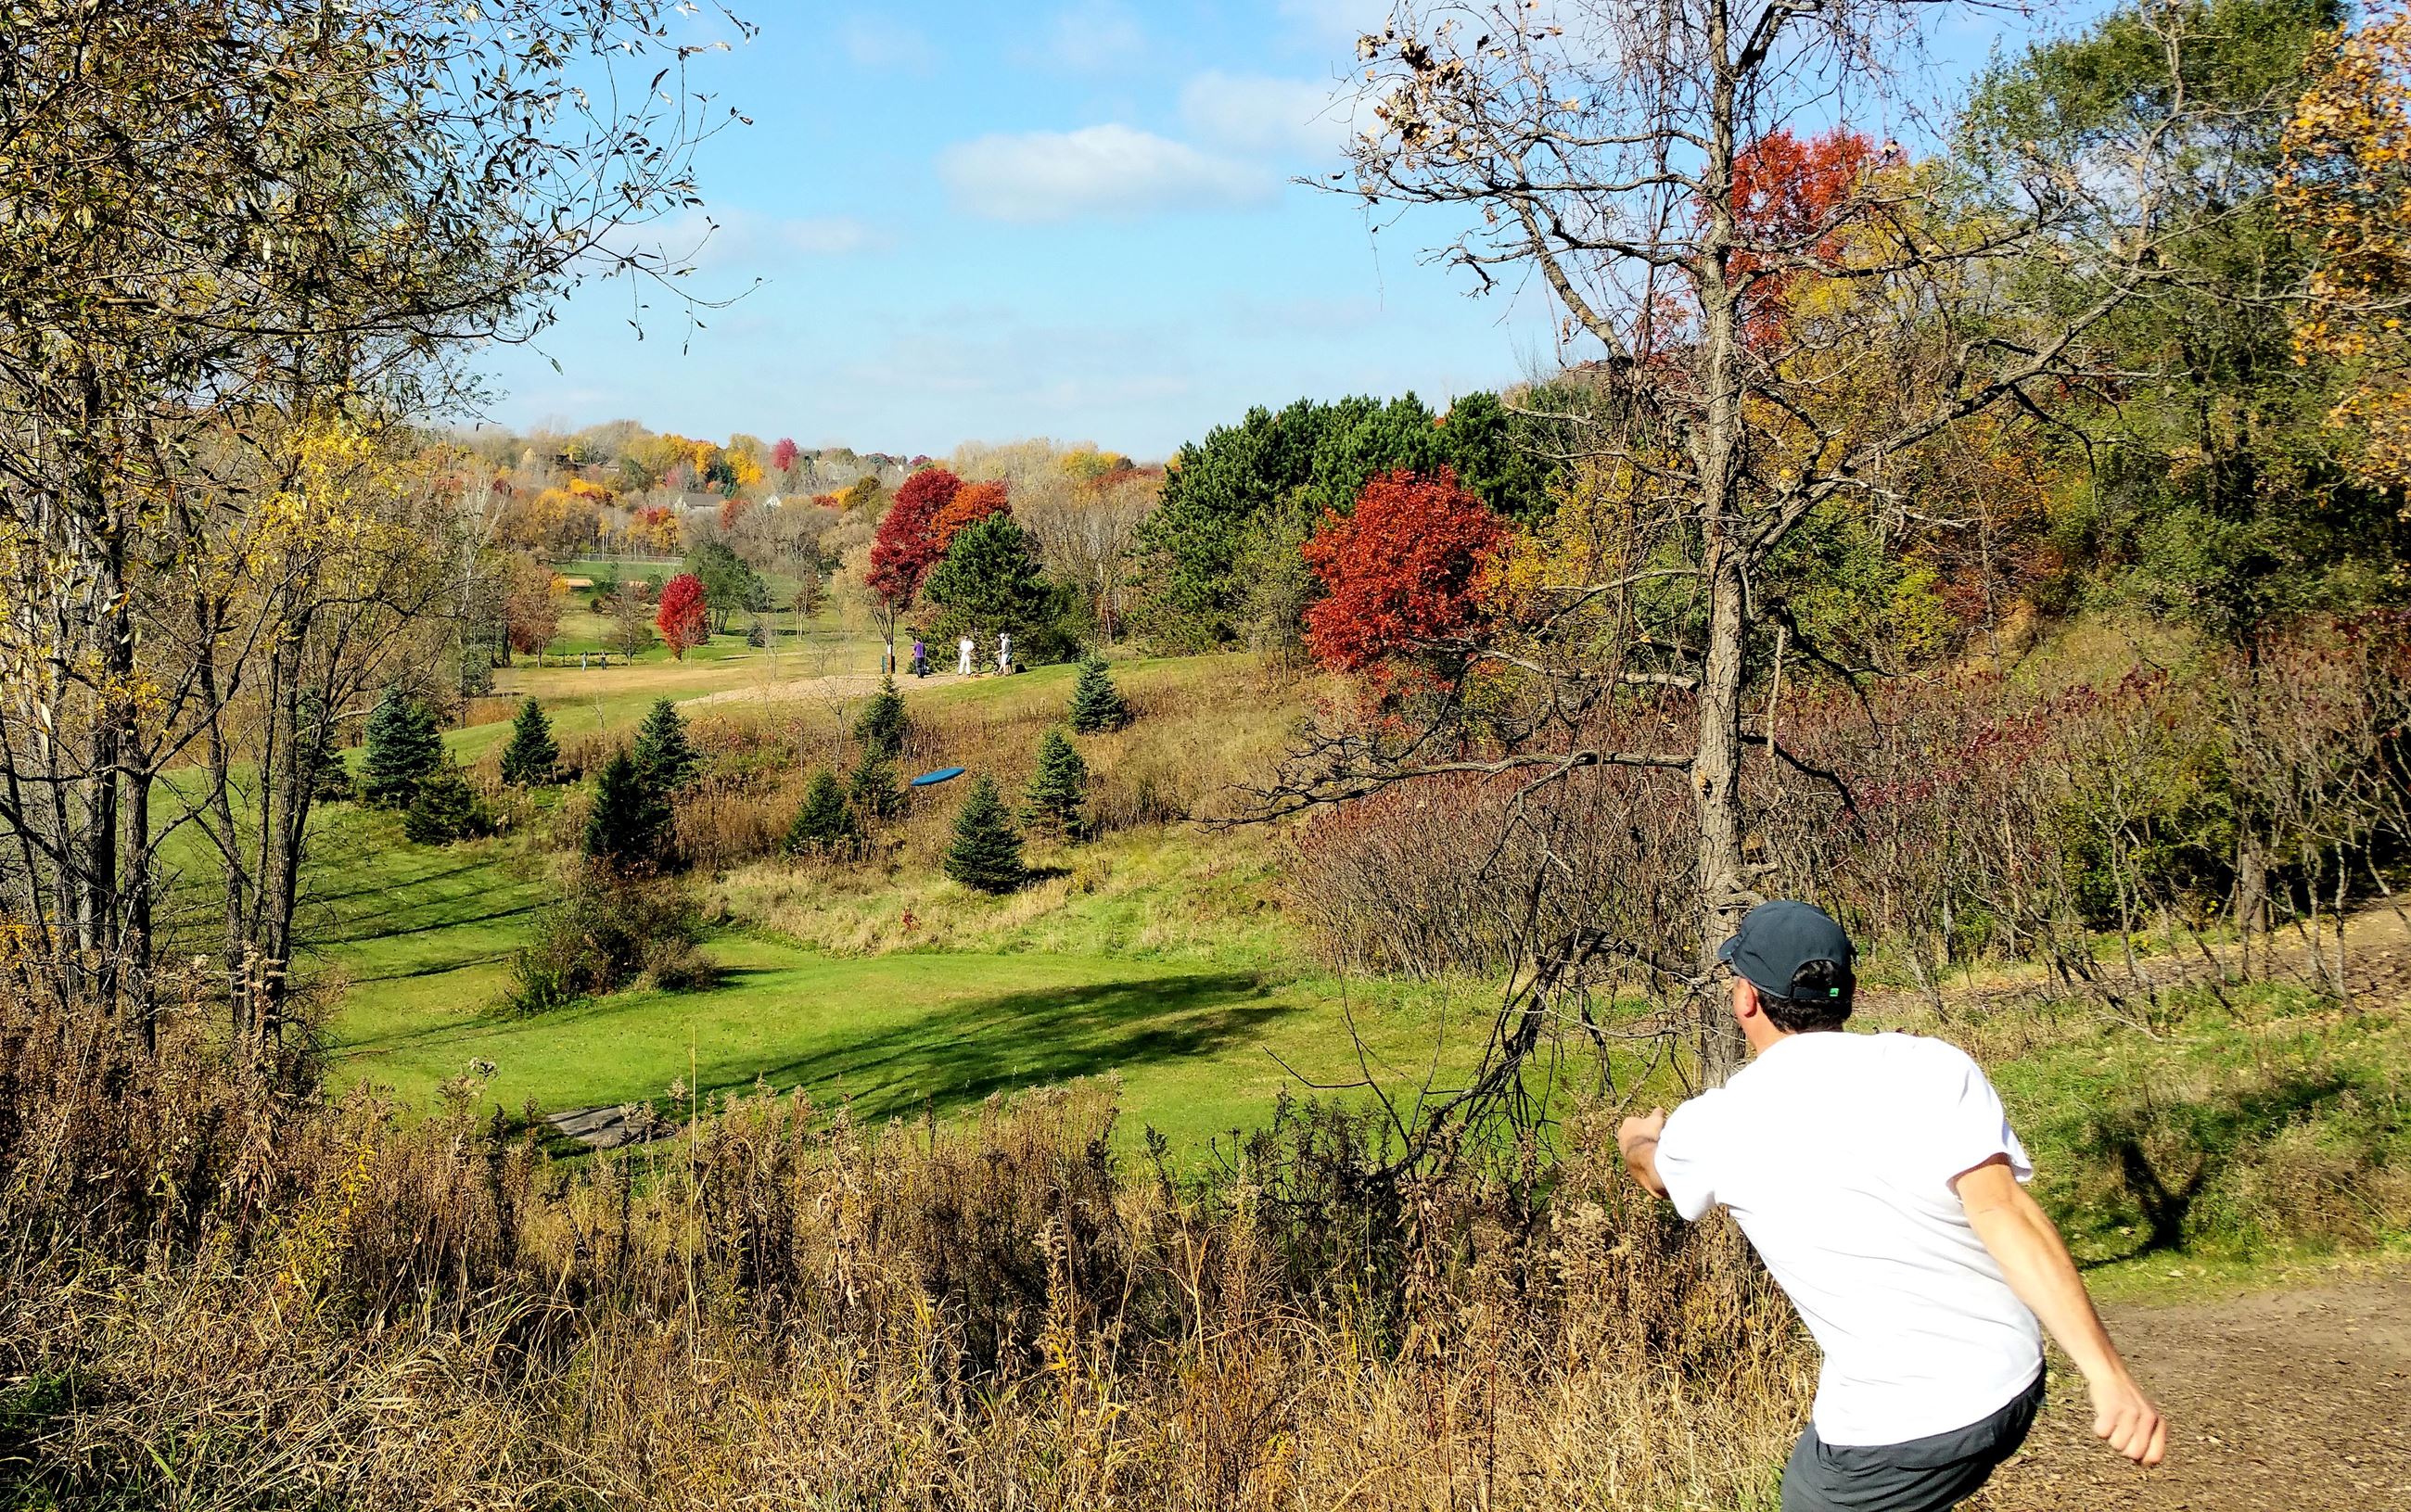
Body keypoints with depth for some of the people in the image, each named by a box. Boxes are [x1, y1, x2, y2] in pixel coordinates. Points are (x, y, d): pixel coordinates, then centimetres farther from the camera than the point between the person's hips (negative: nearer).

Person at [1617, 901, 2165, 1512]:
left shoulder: (1711, 1127, -2)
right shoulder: (1934, 1066, -2)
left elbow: (1653, 1170, 23)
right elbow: (2002, 1212, -14)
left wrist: (1638, 1138, 47)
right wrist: (2108, 1374, -18)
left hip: (1894, 1428, -4)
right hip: (2015, 1387, 5)